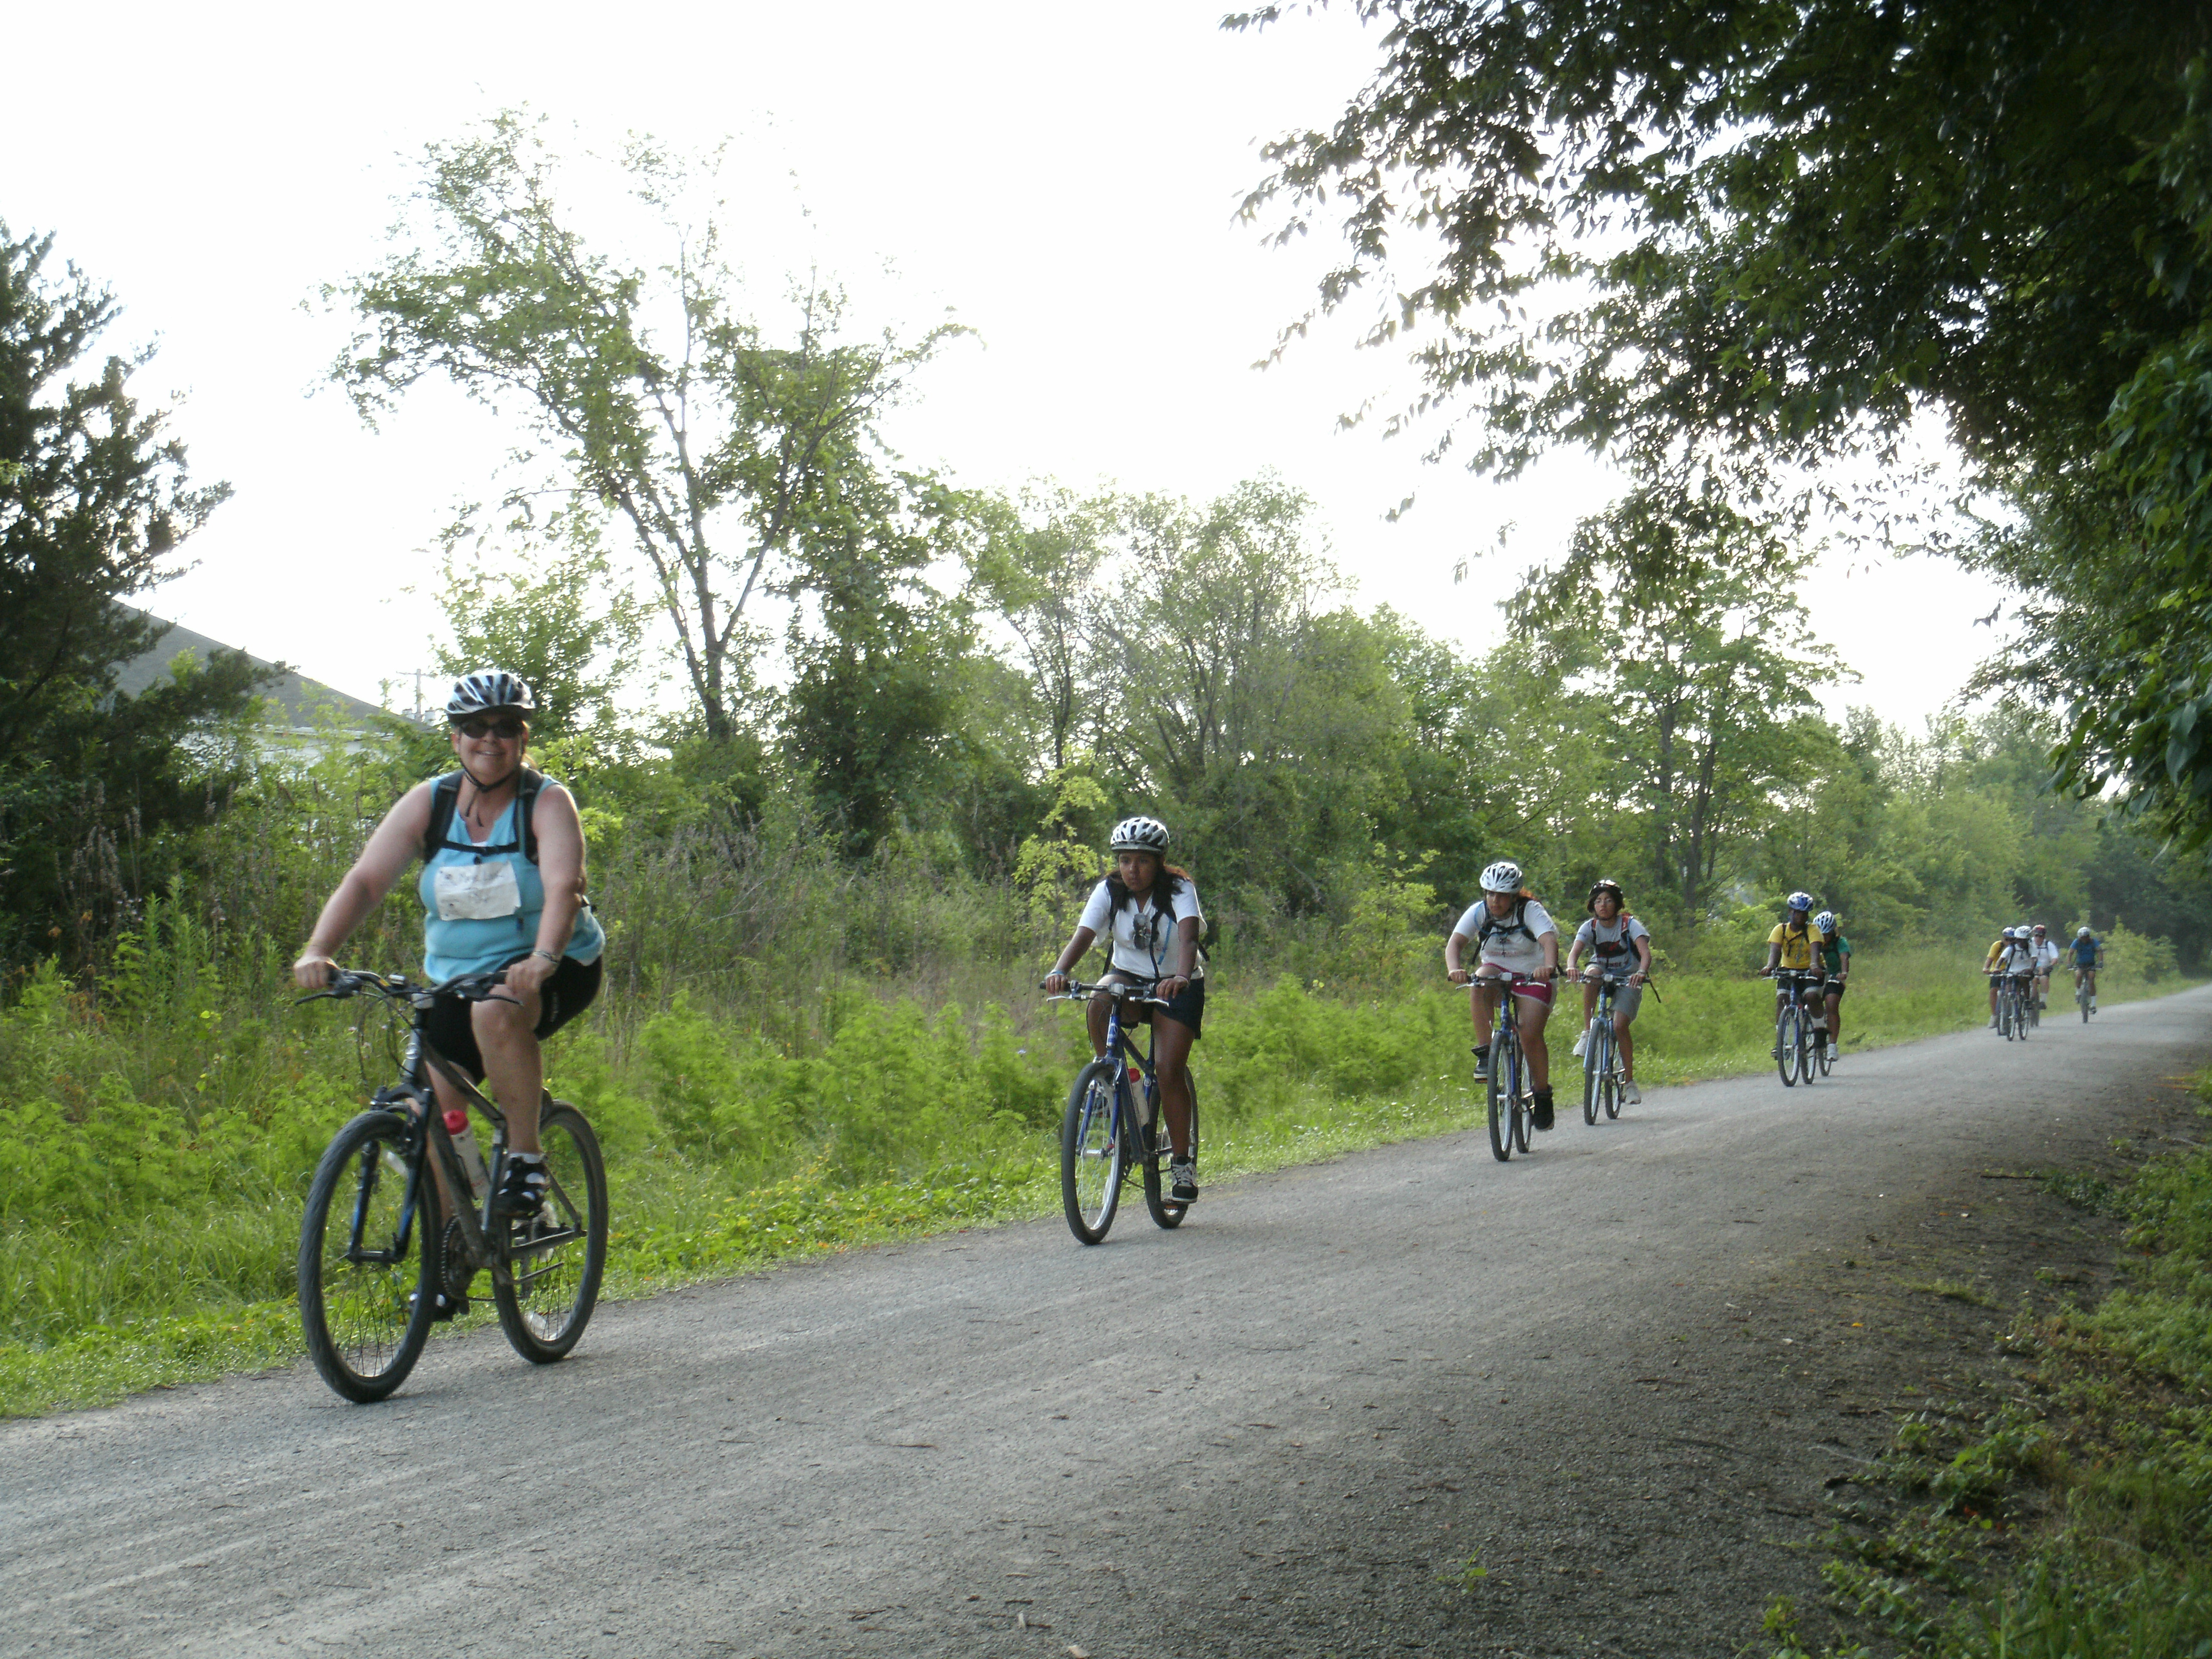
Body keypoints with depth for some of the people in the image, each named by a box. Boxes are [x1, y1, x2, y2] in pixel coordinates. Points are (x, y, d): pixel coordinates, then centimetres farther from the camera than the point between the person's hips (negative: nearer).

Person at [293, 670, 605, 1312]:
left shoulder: (548, 803, -11)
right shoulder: (428, 803, -2)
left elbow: (563, 885, -29)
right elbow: (366, 879, -12)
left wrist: (542, 958, -48)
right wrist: (319, 949, -29)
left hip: (553, 971, -4)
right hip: (455, 976, 4)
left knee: (497, 1013, -36)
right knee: (434, 1110, -6)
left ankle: (527, 1159, -19)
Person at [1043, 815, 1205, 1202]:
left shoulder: (1179, 890, -19)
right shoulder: (1109, 891, -11)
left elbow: (1188, 938, -37)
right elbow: (1082, 935, -25)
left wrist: (1181, 977, -58)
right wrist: (1060, 970, -46)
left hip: (1177, 985, -2)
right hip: (1129, 975, 2)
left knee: (1169, 1069, -15)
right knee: (1099, 1003, -34)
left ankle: (1183, 1161, -2)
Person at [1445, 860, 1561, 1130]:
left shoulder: (1530, 911, -17)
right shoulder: (1479, 912, -10)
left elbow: (1549, 940, -34)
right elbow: (1455, 942, -21)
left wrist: (1549, 966, -55)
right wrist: (1454, 969, -43)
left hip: (1531, 978, -2)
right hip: (1496, 971, 2)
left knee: (1531, 1034, -19)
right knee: (1481, 984, -33)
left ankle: (1542, 1094, 3)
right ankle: (1484, 1054, -28)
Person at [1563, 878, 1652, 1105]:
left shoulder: (1630, 925, -16)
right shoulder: (1590, 927, -9)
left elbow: (1645, 952, -30)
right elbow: (1575, 950, -25)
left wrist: (1642, 972, -52)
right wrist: (1571, 966, -49)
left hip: (1628, 980, -2)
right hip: (1603, 975, 2)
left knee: (1620, 1025, -21)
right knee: (1592, 975, -35)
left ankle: (1629, 1081, -5)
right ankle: (1587, 1032, -26)